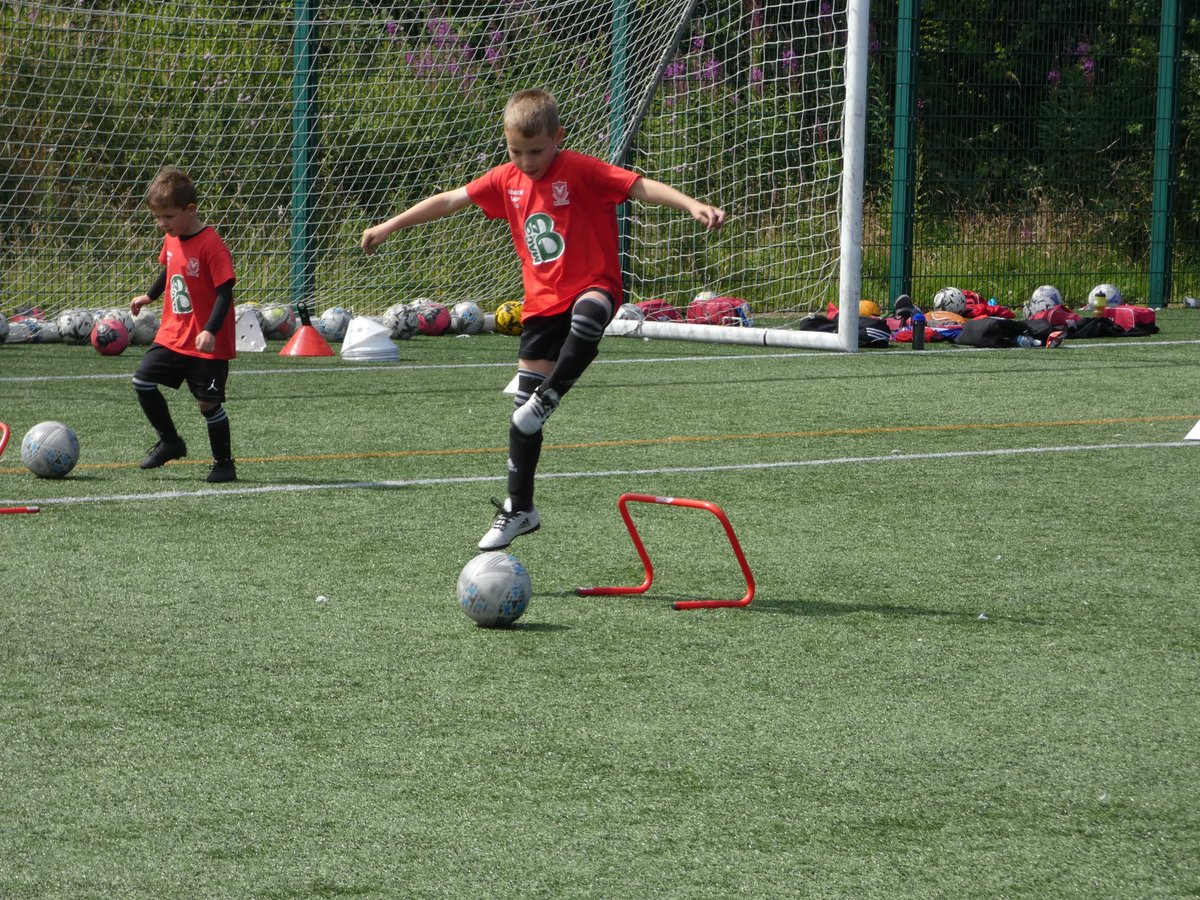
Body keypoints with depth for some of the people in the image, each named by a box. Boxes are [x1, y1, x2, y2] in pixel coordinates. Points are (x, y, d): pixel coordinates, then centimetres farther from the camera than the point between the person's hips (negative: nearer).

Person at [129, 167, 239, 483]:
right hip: (173, 335, 8)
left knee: (208, 402, -4)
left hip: (207, 344, -8)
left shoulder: (211, 245, -20)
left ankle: (224, 464, 12)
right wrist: (149, 296, 31)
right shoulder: (171, 239, 4)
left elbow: (225, 291, -22)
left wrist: (210, 331, -30)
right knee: (143, 380, 3)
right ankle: (170, 442, 20)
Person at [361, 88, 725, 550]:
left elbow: (642, 186, -22)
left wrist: (692, 205, -38)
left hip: (592, 284, -5)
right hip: (542, 300, 5)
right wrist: (389, 227, 22)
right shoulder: (506, 179, 5)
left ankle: (548, 397, -21)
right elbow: (449, 200, 16)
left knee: (587, 316, -44)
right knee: (523, 410, 4)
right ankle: (519, 509, 14)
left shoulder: (582, 171, -12)